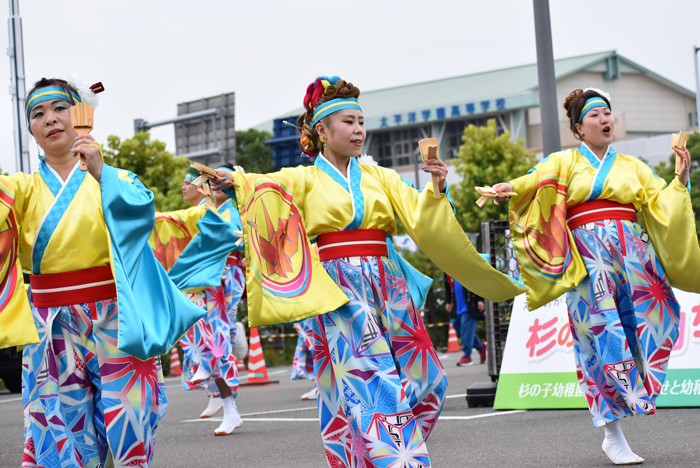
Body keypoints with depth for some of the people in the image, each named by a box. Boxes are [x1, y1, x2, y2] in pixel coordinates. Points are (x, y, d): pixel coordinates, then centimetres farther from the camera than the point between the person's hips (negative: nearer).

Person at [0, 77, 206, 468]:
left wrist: (101, 173, -27)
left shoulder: (115, 179, 8)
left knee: (128, 433, -5)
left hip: (114, 322, -1)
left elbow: (140, 209, -13)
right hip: (51, 330, 2)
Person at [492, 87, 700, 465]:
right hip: (589, 254, -4)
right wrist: (511, 188, -27)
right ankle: (613, 435, -10)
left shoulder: (633, 167, 20)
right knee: (604, 332, -11)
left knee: (641, 326, -9)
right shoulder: (566, 162, 11)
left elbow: (660, 203, 11)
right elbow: (537, 180, -7)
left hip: (631, 251, 4)